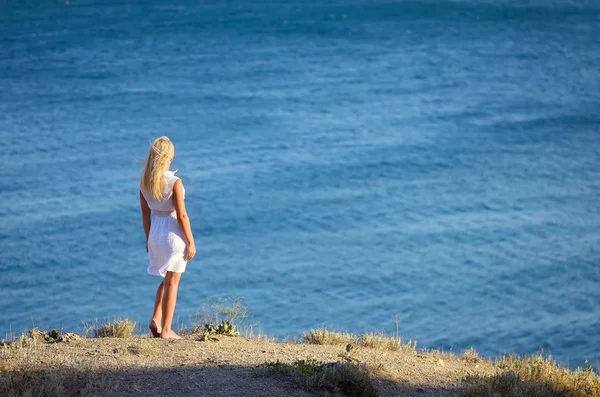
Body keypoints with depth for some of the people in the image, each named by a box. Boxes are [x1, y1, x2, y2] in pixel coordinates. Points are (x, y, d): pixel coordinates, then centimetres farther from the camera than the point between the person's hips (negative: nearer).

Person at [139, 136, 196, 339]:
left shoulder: (144, 182, -1)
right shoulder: (174, 182, -18)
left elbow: (145, 213, 7)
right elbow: (181, 215, -16)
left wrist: (148, 238, 18)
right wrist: (191, 242, -8)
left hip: (156, 231, 6)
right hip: (174, 232, -6)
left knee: (167, 279, 23)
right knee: (172, 282, 5)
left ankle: (155, 320, 10)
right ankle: (166, 329, 9)